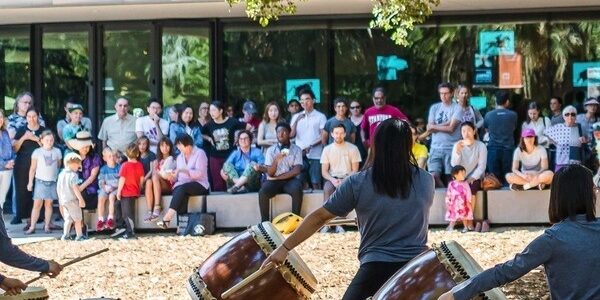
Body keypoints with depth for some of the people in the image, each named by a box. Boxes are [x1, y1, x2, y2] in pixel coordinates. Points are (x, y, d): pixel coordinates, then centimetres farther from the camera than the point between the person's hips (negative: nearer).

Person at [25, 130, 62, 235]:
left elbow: (59, 166, 14)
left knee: (49, 204, 4)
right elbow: (33, 168, 4)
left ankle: (47, 226, 8)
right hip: (40, 181, -2)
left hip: (52, 182, 2)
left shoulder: (57, 152, 5)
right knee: (37, 204, -3)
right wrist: (30, 182, 2)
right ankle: (32, 227, -2)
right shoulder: (37, 152, 0)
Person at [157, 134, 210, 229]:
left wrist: (183, 170, -21)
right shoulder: (180, 157, 21)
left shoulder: (199, 153, 0)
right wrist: (173, 177, -5)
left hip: (199, 185, -4)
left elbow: (199, 174, -13)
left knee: (182, 188, -35)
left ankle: (167, 218, -46)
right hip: (182, 185, 4)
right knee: (180, 193, -33)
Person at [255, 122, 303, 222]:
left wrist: (278, 177, -10)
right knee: (263, 192, -31)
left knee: (297, 190, -35)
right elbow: (270, 173, -2)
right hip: (274, 181, 1)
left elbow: (296, 170, -7)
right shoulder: (271, 150, 6)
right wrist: (276, 161, -22)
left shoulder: (296, 149, 4)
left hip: (290, 180, -1)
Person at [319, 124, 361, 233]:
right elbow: (324, 171, 4)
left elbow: (355, 170, -1)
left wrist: (344, 180, -18)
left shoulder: (352, 148, 0)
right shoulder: (327, 149, 6)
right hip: (332, 178, 1)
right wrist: (332, 180, -17)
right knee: (327, 188, -33)